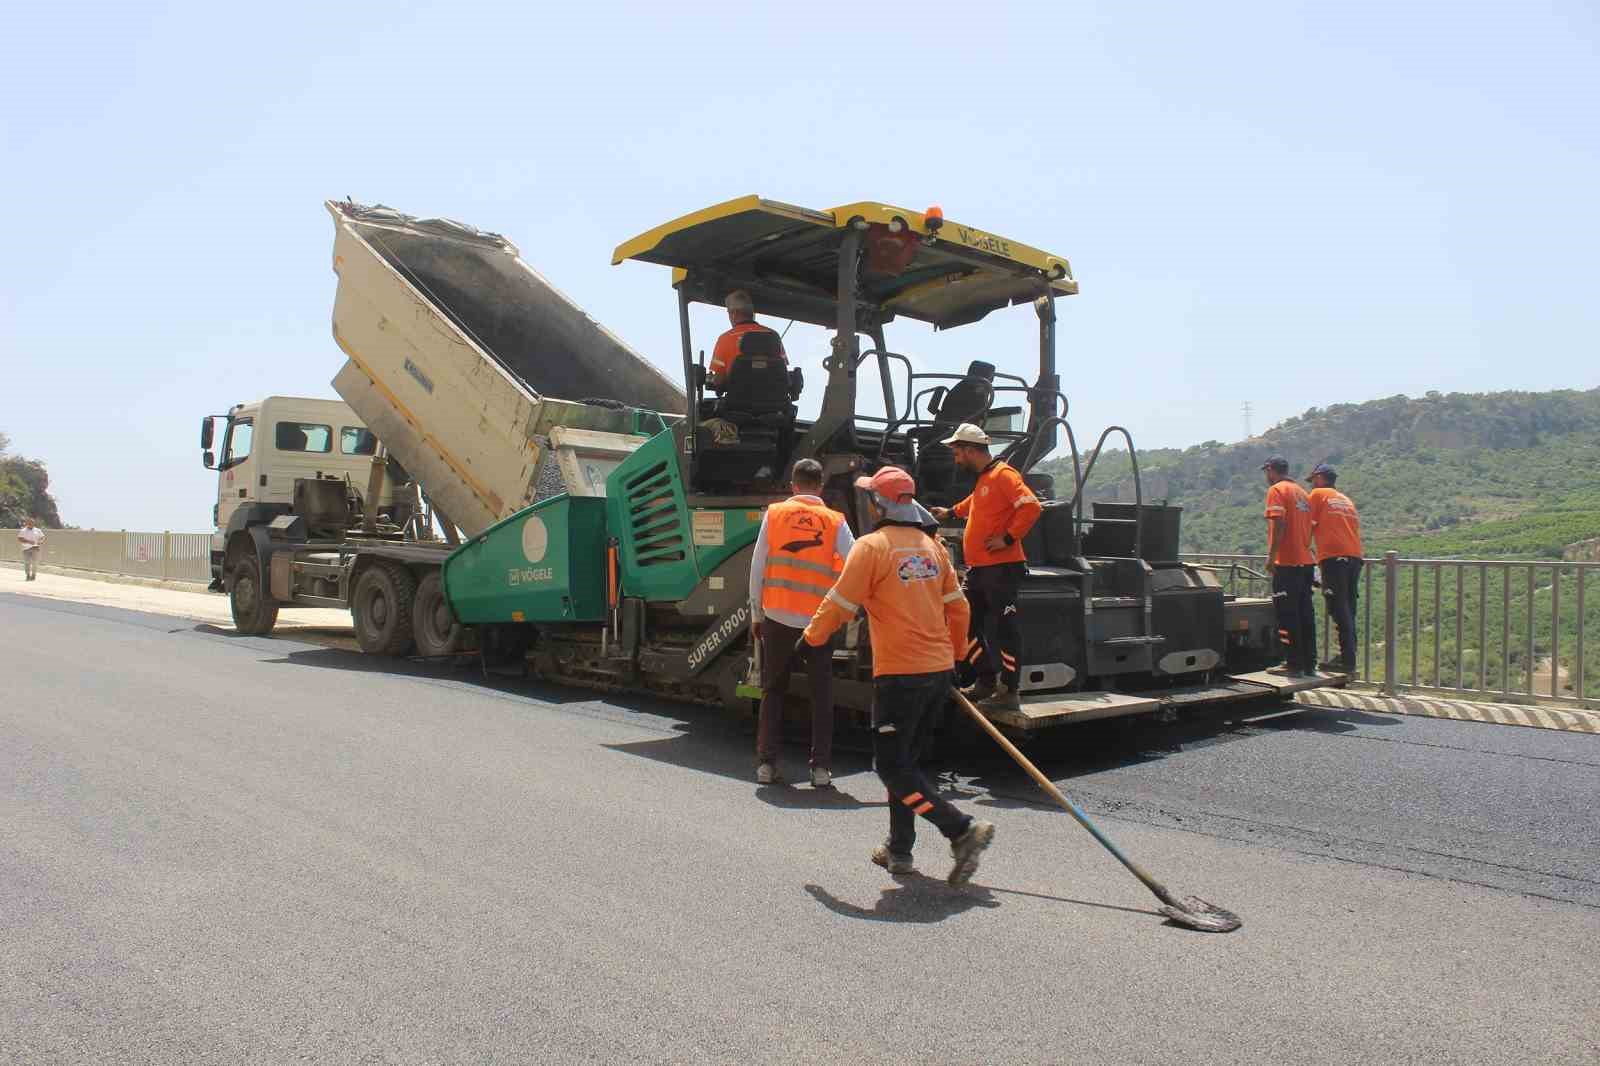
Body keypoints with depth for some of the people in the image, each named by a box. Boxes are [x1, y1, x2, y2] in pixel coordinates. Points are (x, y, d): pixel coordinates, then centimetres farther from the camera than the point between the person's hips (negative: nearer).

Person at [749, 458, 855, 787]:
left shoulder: (774, 514, 1)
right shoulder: (835, 521, 0)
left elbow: (757, 568, 2)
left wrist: (756, 614, 9)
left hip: (777, 617, 1)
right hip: (818, 620, -1)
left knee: (773, 691, 12)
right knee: (822, 694, 9)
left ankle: (766, 763, 12)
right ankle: (821, 767, 7)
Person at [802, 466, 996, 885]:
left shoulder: (872, 546, -10)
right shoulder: (932, 546, 11)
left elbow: (839, 604, -8)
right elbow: (957, 607, 15)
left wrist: (812, 637, 11)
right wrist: (954, 653, 28)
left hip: (899, 673, -8)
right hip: (939, 670, 8)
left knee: (892, 766, 0)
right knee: (904, 758, 18)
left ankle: (963, 830, -9)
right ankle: (899, 850, 23)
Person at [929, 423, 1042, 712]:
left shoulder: (1003, 474, -12)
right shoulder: (982, 479, 18)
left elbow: (1032, 507, -24)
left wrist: (1008, 538, -21)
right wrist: (950, 512, 51)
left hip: (1001, 568, -10)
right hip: (978, 569, 10)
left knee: (1003, 628, -6)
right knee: (969, 624, 14)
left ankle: (1009, 692, 0)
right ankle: (986, 682, 24)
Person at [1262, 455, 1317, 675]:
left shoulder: (1276, 490, -7)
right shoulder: (1302, 492, 18)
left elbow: (1279, 524, -18)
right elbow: (1308, 527, 19)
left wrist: (1271, 556, -17)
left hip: (1287, 562, -8)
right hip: (1306, 560, 8)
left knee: (1288, 615, -4)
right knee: (1305, 614, 10)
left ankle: (1293, 664, -4)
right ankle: (1309, 663, 13)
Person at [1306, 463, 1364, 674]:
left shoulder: (1317, 495, 6)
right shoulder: (1347, 500, 25)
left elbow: (1309, 526, 2)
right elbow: (1355, 528, 23)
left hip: (1333, 556, -7)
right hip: (1355, 556, 7)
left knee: (1339, 611, -9)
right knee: (1348, 610, 9)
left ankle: (1348, 660, -13)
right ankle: (1348, 658, 9)